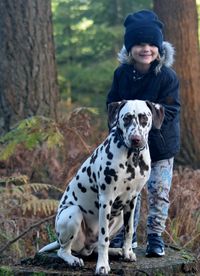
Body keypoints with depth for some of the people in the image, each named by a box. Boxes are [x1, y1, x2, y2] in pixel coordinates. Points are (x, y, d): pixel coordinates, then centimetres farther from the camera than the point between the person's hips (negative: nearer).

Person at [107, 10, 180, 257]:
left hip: (161, 143, -3)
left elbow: (170, 111, -16)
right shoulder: (122, 73, -5)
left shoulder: (167, 76, -17)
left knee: (159, 191, 3)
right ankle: (127, 234, 26)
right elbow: (112, 104, 4)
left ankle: (155, 236, 16)